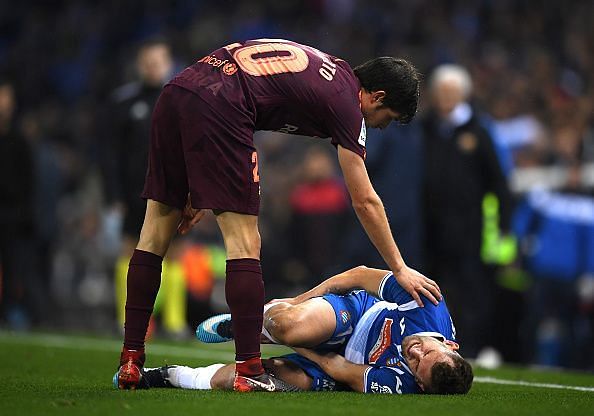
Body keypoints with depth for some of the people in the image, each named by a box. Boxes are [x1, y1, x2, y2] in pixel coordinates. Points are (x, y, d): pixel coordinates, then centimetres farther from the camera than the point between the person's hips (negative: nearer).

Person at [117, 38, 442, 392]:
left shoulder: (323, 68, 27)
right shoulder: (346, 101, 4)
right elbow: (365, 202, 5)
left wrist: (201, 190, 27)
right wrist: (400, 269, 13)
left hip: (175, 92, 9)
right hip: (216, 108, -9)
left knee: (155, 234, 11)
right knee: (244, 243, -2)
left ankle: (131, 361, 12)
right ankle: (248, 370, -5)